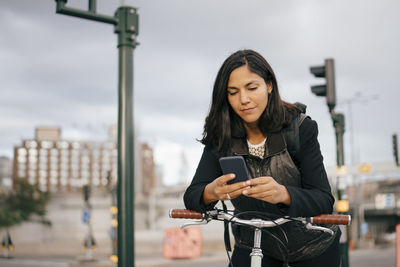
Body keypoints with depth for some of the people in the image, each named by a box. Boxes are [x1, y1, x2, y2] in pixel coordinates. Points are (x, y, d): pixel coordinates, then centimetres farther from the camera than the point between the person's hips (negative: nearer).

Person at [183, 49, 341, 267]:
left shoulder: (300, 128, -21)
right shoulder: (221, 137, -14)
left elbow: (324, 200, -25)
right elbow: (191, 196, -18)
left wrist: (283, 194, -46)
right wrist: (211, 192, -42)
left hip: (313, 247, -1)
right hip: (253, 246, 1)